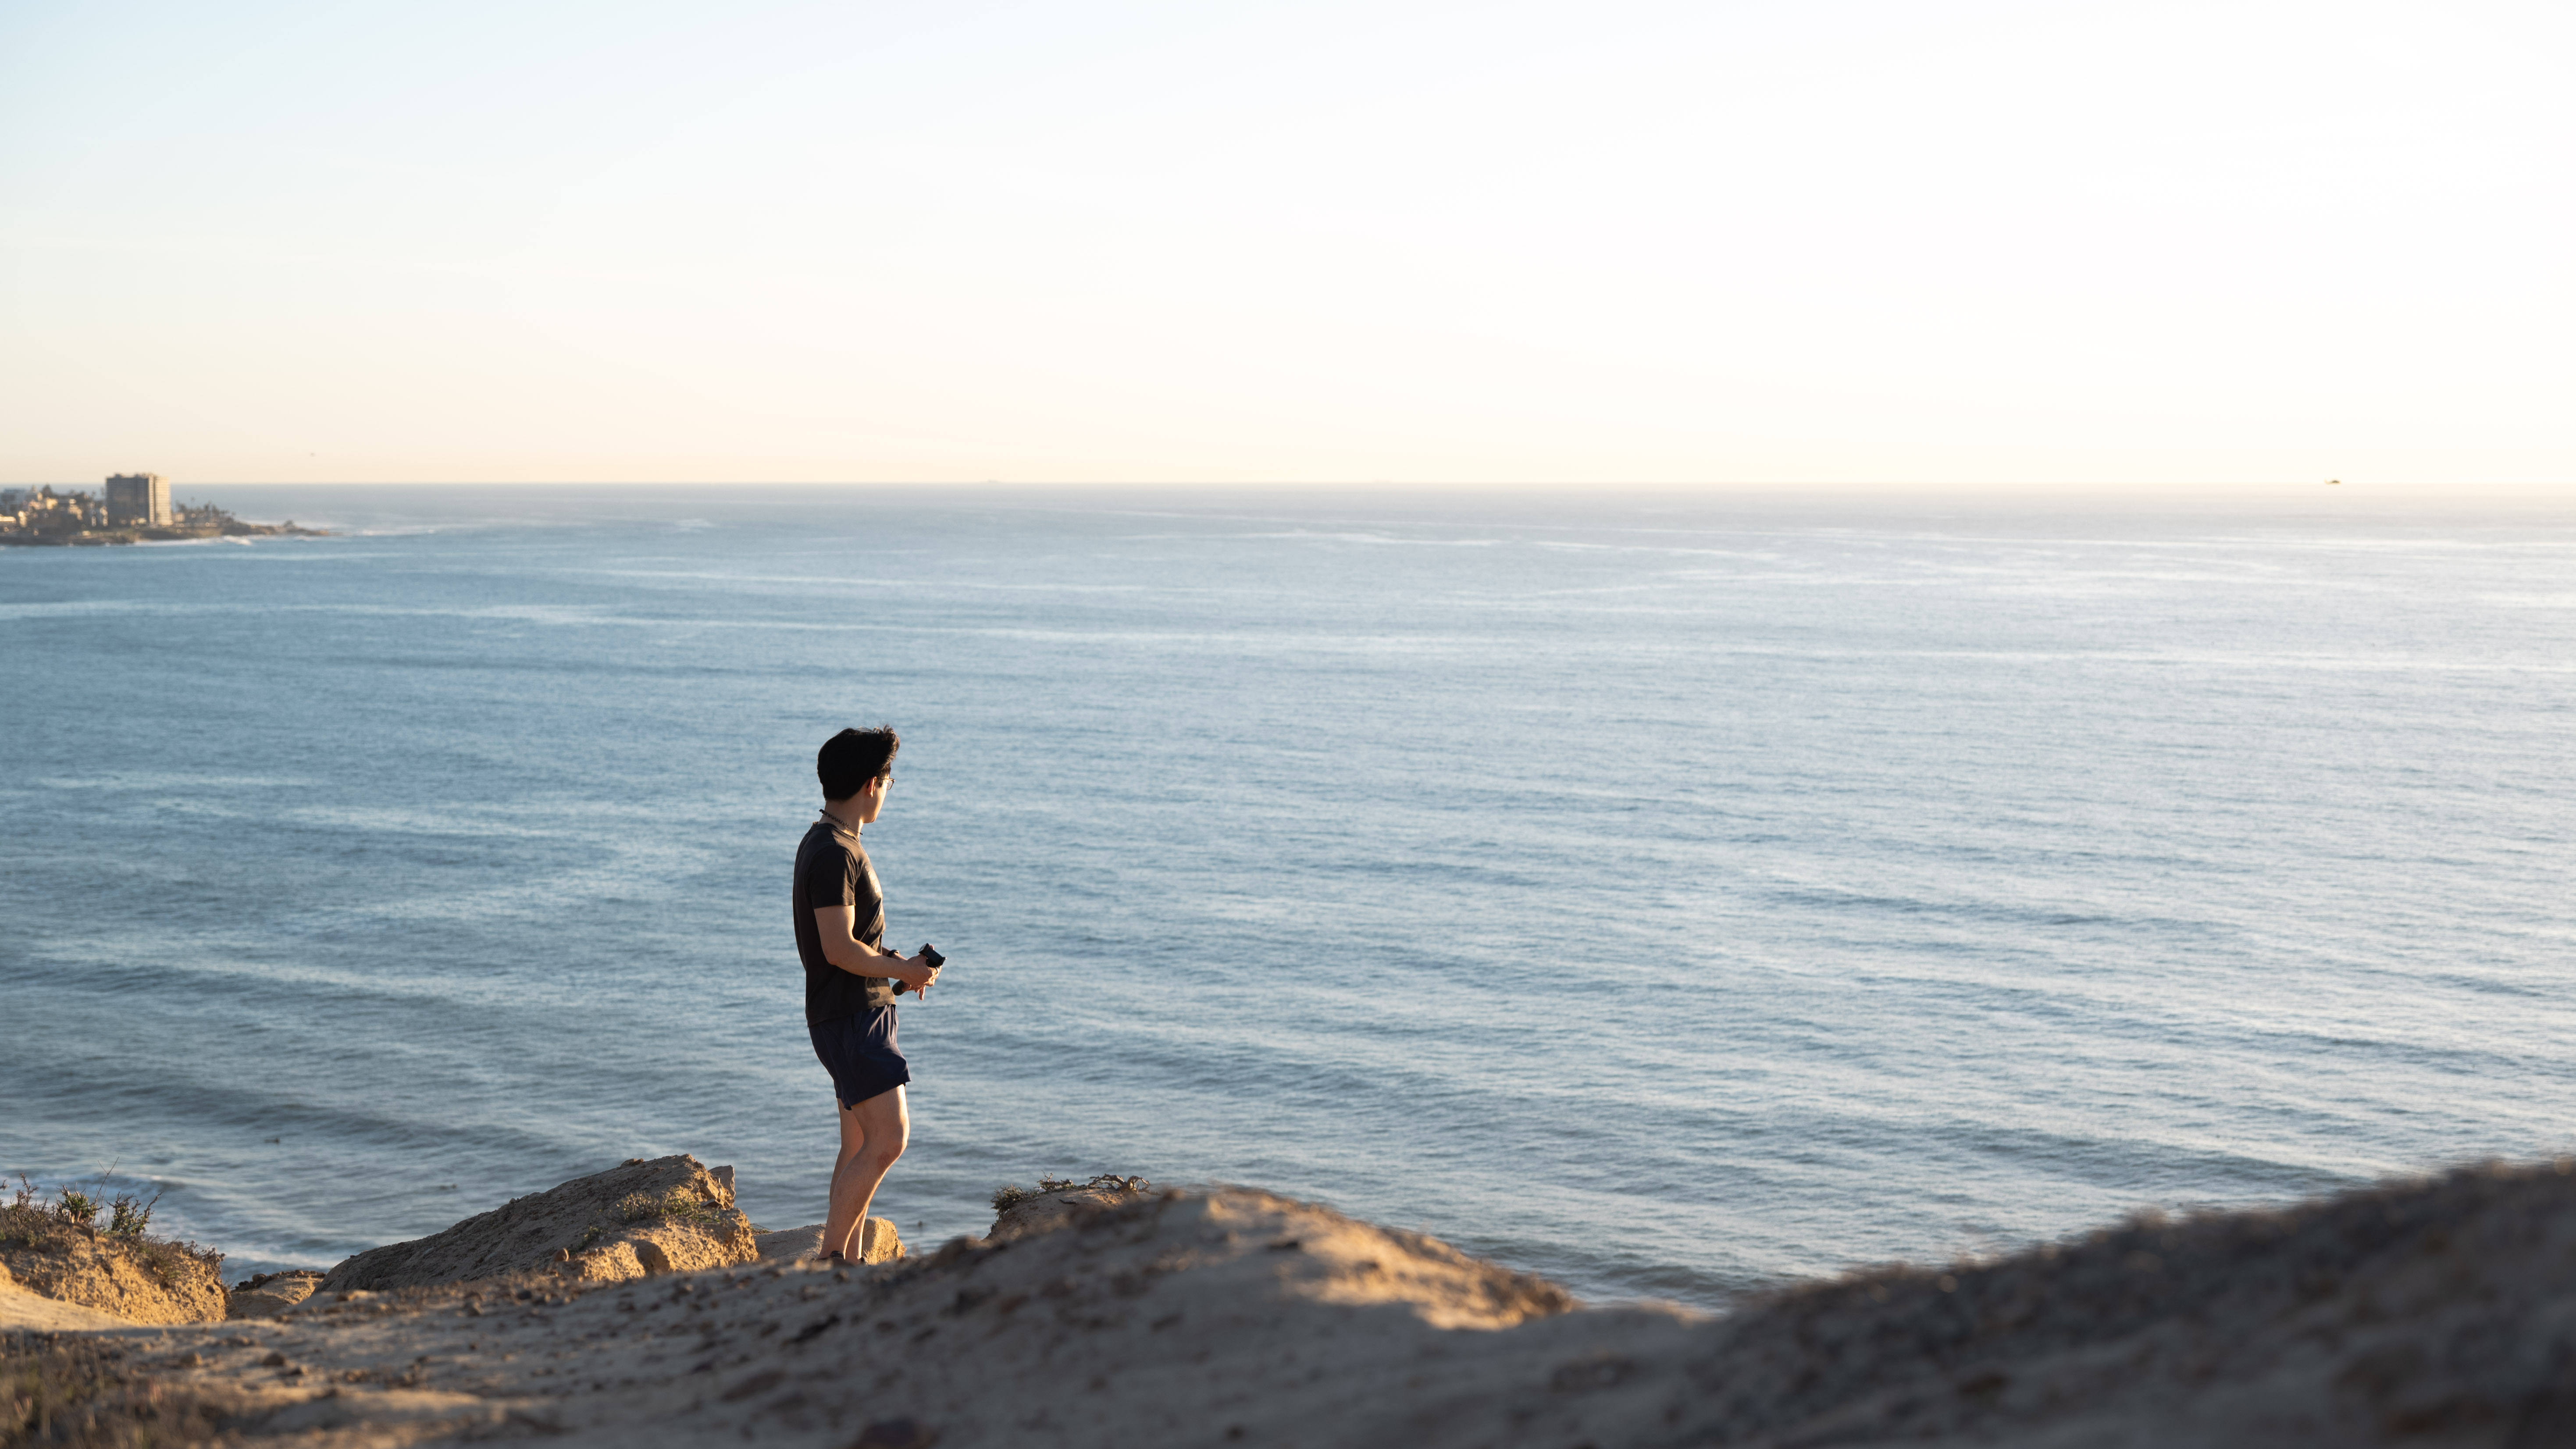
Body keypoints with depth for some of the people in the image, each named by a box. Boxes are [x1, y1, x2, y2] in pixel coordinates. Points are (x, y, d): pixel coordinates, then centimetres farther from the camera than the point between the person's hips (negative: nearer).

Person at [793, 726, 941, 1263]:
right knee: (888, 1139, -13)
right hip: (849, 1017, -10)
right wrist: (904, 970, -11)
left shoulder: (833, 844, 16)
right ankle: (831, 1256, -9)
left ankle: (846, 1264, 14)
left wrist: (901, 964, 10)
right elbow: (839, 949, -23)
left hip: (863, 1012, 10)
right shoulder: (834, 852, -17)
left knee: (861, 1147, 11)